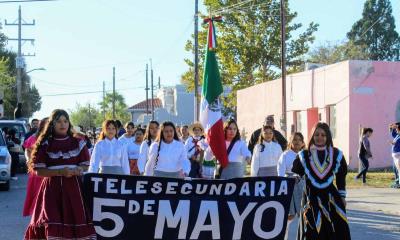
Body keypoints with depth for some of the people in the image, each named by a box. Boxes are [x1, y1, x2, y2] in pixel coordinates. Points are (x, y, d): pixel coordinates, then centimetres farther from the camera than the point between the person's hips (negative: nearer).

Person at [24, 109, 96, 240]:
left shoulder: (78, 143, 7)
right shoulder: (45, 144, 2)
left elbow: (86, 166, 9)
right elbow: (39, 171, -2)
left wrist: (75, 171, -12)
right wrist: (60, 172, -15)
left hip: (74, 187, 1)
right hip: (52, 187, -1)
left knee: (76, 220, -6)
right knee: (52, 223, -11)